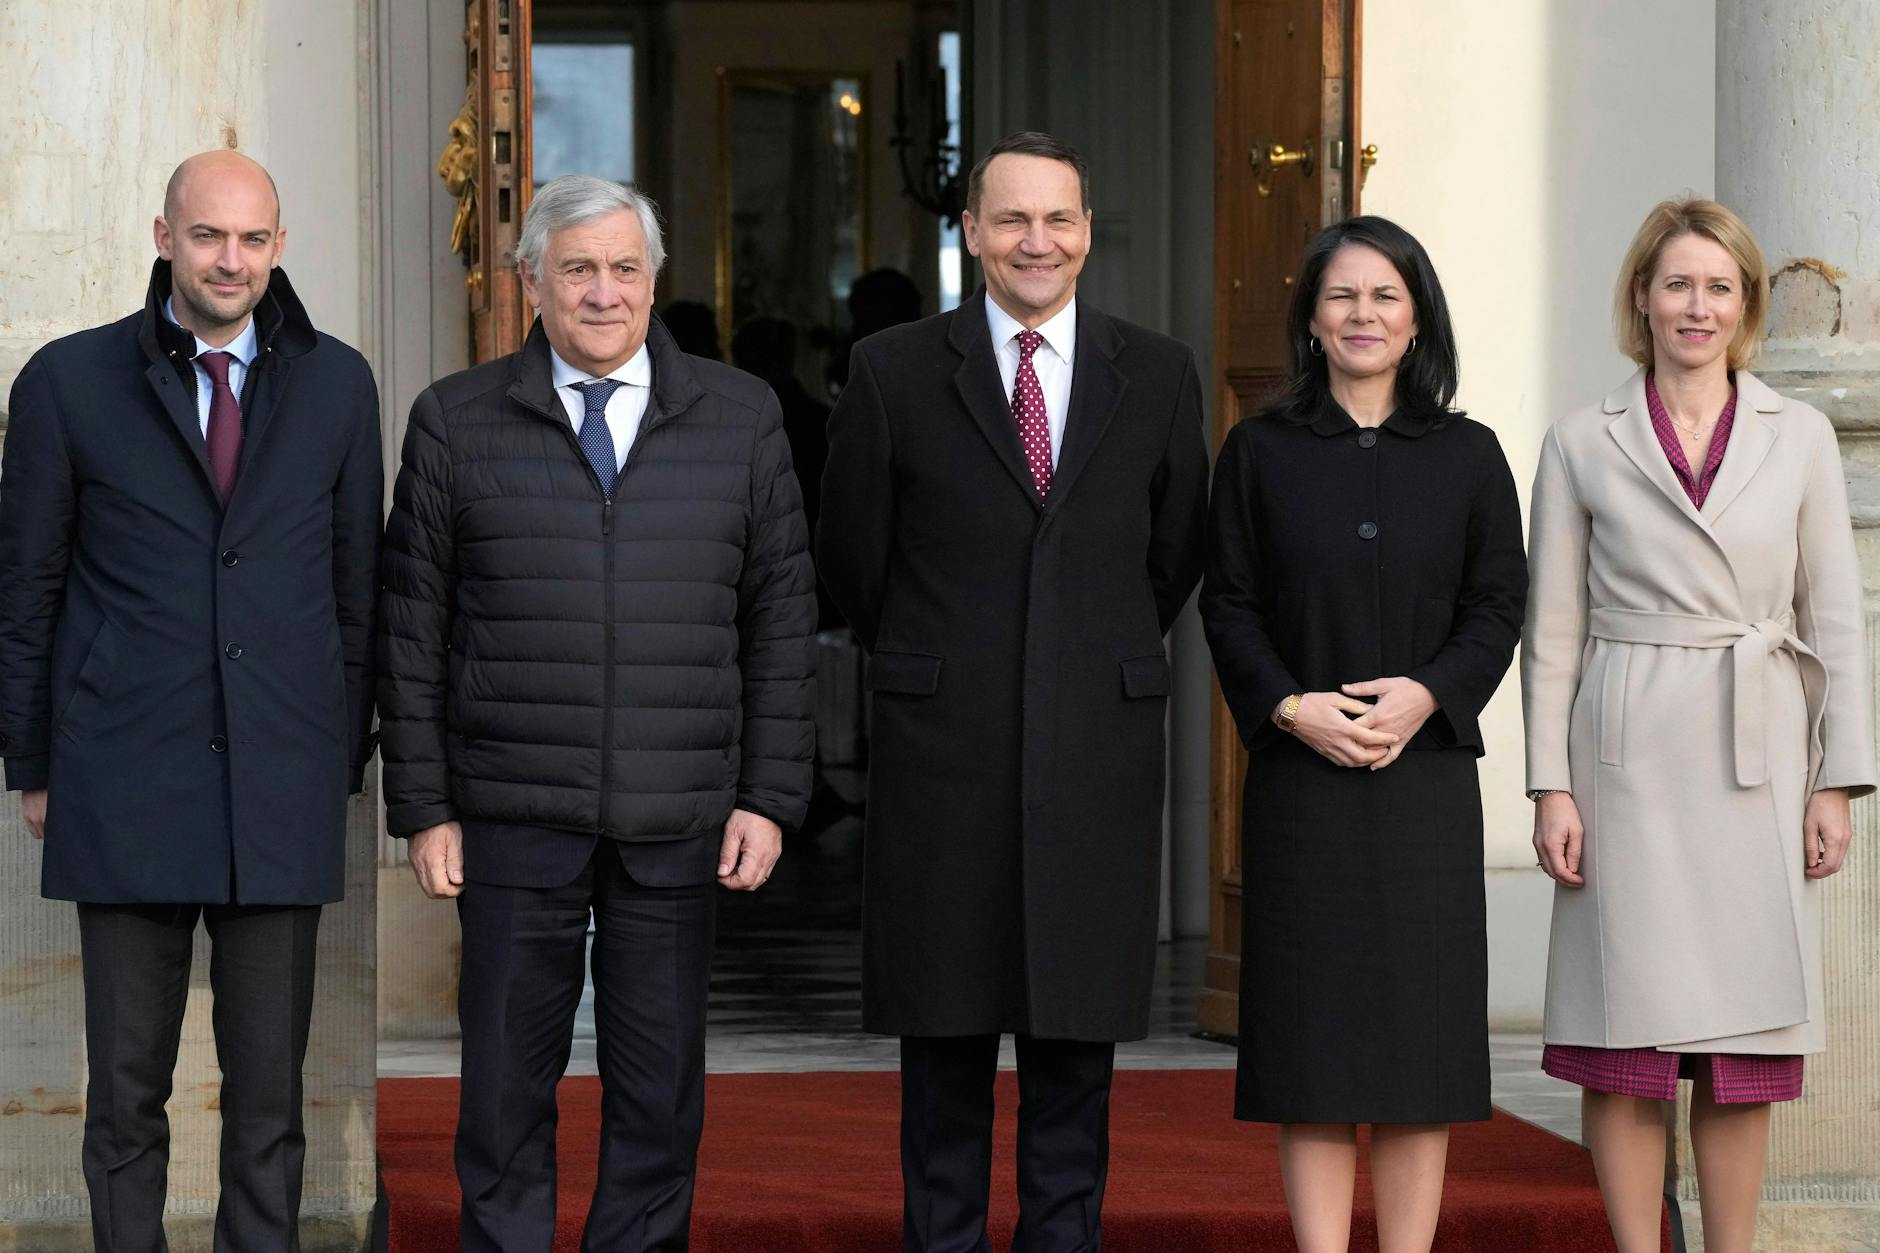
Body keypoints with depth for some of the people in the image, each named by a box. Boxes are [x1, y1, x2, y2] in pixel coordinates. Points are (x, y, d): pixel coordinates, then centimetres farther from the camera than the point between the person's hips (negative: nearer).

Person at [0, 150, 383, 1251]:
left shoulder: (336, 383, 7)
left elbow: (359, 585, 11)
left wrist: (348, 758, 8)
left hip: (284, 788, 1)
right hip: (126, 783, -1)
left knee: (270, 1089, 6)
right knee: (127, 1089, 5)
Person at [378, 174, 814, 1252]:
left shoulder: (742, 417, 7)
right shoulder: (457, 422, 4)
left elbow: (782, 619, 6)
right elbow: (412, 628, 4)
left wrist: (771, 797, 0)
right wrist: (424, 807, -1)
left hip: (680, 822, 1)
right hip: (514, 817, -1)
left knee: (662, 1090, 7)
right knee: (509, 1083, 4)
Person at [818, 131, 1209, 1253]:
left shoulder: (1160, 377, 5)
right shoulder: (894, 372, 1)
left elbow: (1175, 555, 14)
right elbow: (854, 560, 9)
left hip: (1100, 750, 1)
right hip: (943, 744, -1)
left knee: (1079, 1031, 5)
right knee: (945, 1033, 4)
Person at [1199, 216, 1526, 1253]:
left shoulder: (1467, 456, 7)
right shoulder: (1260, 453, 5)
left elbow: (1497, 606, 4)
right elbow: (1228, 607, 3)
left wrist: (1427, 693, -12)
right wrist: (1291, 705, -11)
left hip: (1426, 772, 1)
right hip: (1298, 778, -1)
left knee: (1421, 1039, 1)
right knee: (1314, 1040, -1)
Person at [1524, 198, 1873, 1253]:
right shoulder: (1583, 445, 5)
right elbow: (1553, 630, 4)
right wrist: (1551, 786, -3)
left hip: (1758, 760, 1)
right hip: (1627, 759, -1)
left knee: (1746, 1043, 3)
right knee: (1626, 1041, -2)